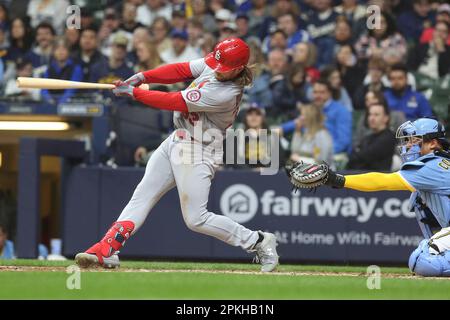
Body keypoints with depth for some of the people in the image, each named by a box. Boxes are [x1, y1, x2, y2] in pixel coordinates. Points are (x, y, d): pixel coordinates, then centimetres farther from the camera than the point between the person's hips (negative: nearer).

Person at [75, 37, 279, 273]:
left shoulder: (226, 94, -29)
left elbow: (176, 102, -24)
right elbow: (180, 70, 0)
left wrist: (133, 92, -17)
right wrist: (142, 77, -15)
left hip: (198, 153, -9)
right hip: (177, 140, 9)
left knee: (196, 219, -8)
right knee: (142, 195, 5)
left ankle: (259, 242, 5)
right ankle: (106, 251, 4)